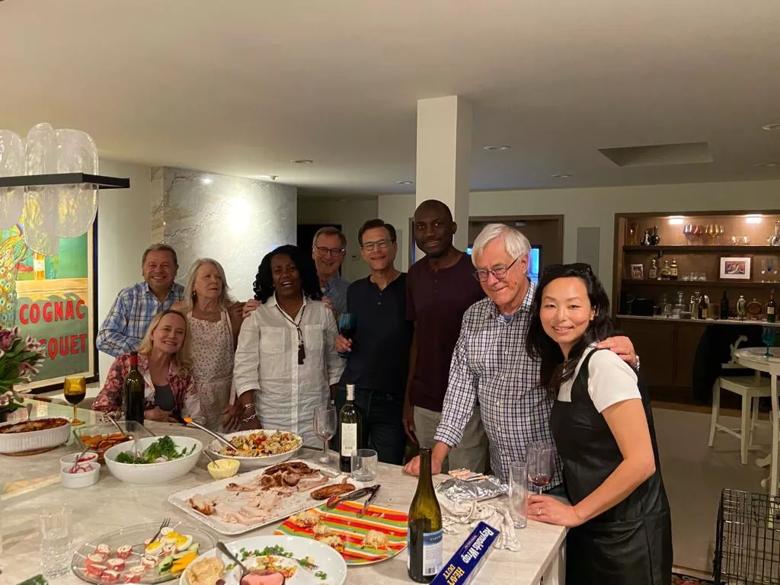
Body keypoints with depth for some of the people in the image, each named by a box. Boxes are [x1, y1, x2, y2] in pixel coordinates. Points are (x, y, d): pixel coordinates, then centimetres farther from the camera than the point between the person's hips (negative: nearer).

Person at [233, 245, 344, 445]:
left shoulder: (323, 312, 6)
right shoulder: (256, 316, 0)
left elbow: (335, 365, 11)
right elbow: (244, 369, -3)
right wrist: (250, 416, -10)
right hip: (270, 420, -1)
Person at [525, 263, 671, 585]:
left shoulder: (603, 363, -21)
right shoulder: (565, 367, 4)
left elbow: (641, 462, -24)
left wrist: (576, 512, -18)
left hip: (626, 533, -7)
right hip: (588, 527, 7)